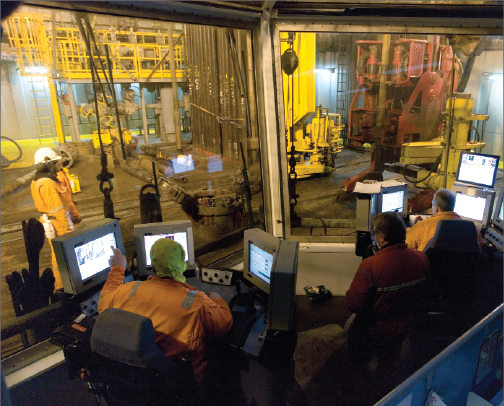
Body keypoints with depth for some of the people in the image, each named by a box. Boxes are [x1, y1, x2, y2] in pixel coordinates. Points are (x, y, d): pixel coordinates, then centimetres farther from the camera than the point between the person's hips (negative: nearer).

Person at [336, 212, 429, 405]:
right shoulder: (421, 259, -19)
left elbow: (353, 304, -31)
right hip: (400, 328, 5)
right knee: (389, 366, 31)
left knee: (354, 366, 23)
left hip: (369, 330, -4)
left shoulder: (370, 265, -37)